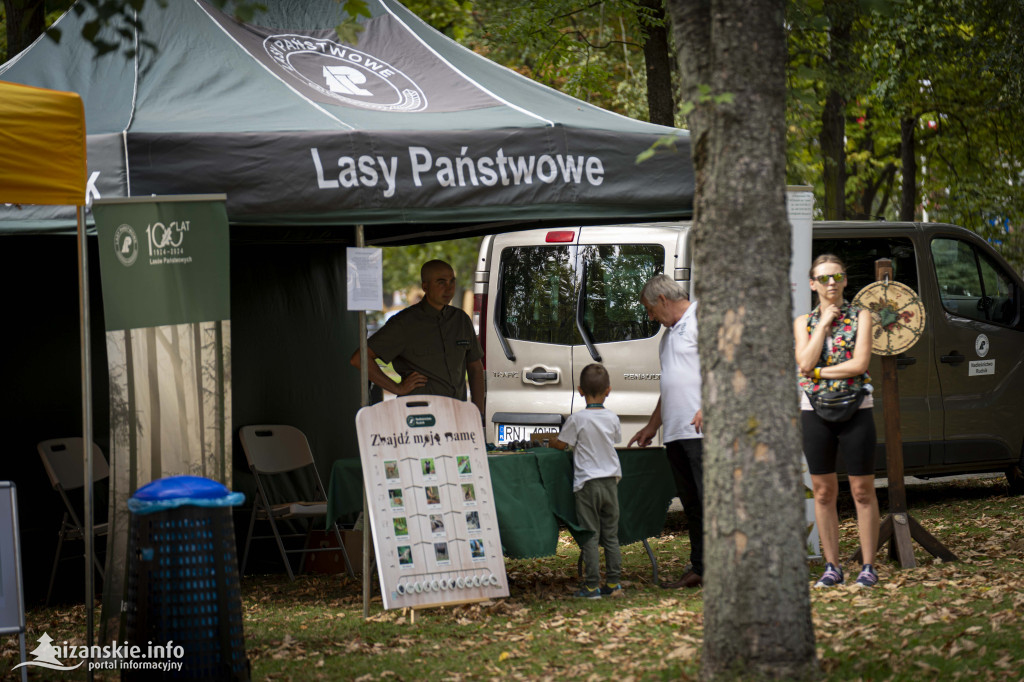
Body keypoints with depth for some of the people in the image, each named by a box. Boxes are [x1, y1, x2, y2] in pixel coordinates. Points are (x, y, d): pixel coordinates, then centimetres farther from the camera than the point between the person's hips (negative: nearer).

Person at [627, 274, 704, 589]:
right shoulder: (670, 331, 25)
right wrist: (652, 426, 33)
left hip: (702, 430, -9)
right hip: (676, 432, 9)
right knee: (691, 503, 8)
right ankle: (699, 568, 11)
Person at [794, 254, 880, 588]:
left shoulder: (860, 317, 3)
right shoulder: (803, 322, 9)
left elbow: (860, 364, -10)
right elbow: (805, 363, -7)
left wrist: (817, 372, -8)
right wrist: (824, 322, -6)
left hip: (855, 410, -2)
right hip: (815, 411, 2)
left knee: (862, 491, -1)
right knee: (823, 491, 5)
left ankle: (868, 566, 4)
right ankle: (832, 566, 12)